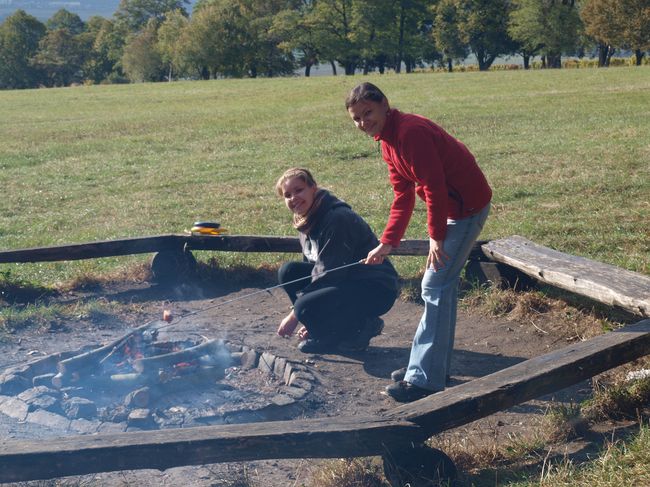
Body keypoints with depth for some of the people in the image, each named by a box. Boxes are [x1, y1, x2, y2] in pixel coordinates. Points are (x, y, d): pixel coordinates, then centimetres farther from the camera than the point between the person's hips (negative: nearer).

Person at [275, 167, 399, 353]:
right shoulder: (307, 221, 6)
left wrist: (294, 316, -18)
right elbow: (314, 268, 13)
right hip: (346, 282, 10)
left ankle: (362, 329, -3)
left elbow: (329, 274, -23)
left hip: (376, 289, -10)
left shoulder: (337, 218, -23)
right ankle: (333, 331, 3)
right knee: (288, 272, -4)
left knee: (306, 308, -28)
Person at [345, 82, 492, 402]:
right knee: (442, 287, 15)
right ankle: (433, 366, 26)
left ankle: (424, 380, -7)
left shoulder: (411, 132, -23)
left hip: (467, 207, -10)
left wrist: (436, 236, -16)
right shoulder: (387, 140, 10)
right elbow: (403, 195, 12)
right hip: (451, 206, 10)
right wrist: (387, 243, 6)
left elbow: (435, 187, -24)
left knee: (435, 288, -11)